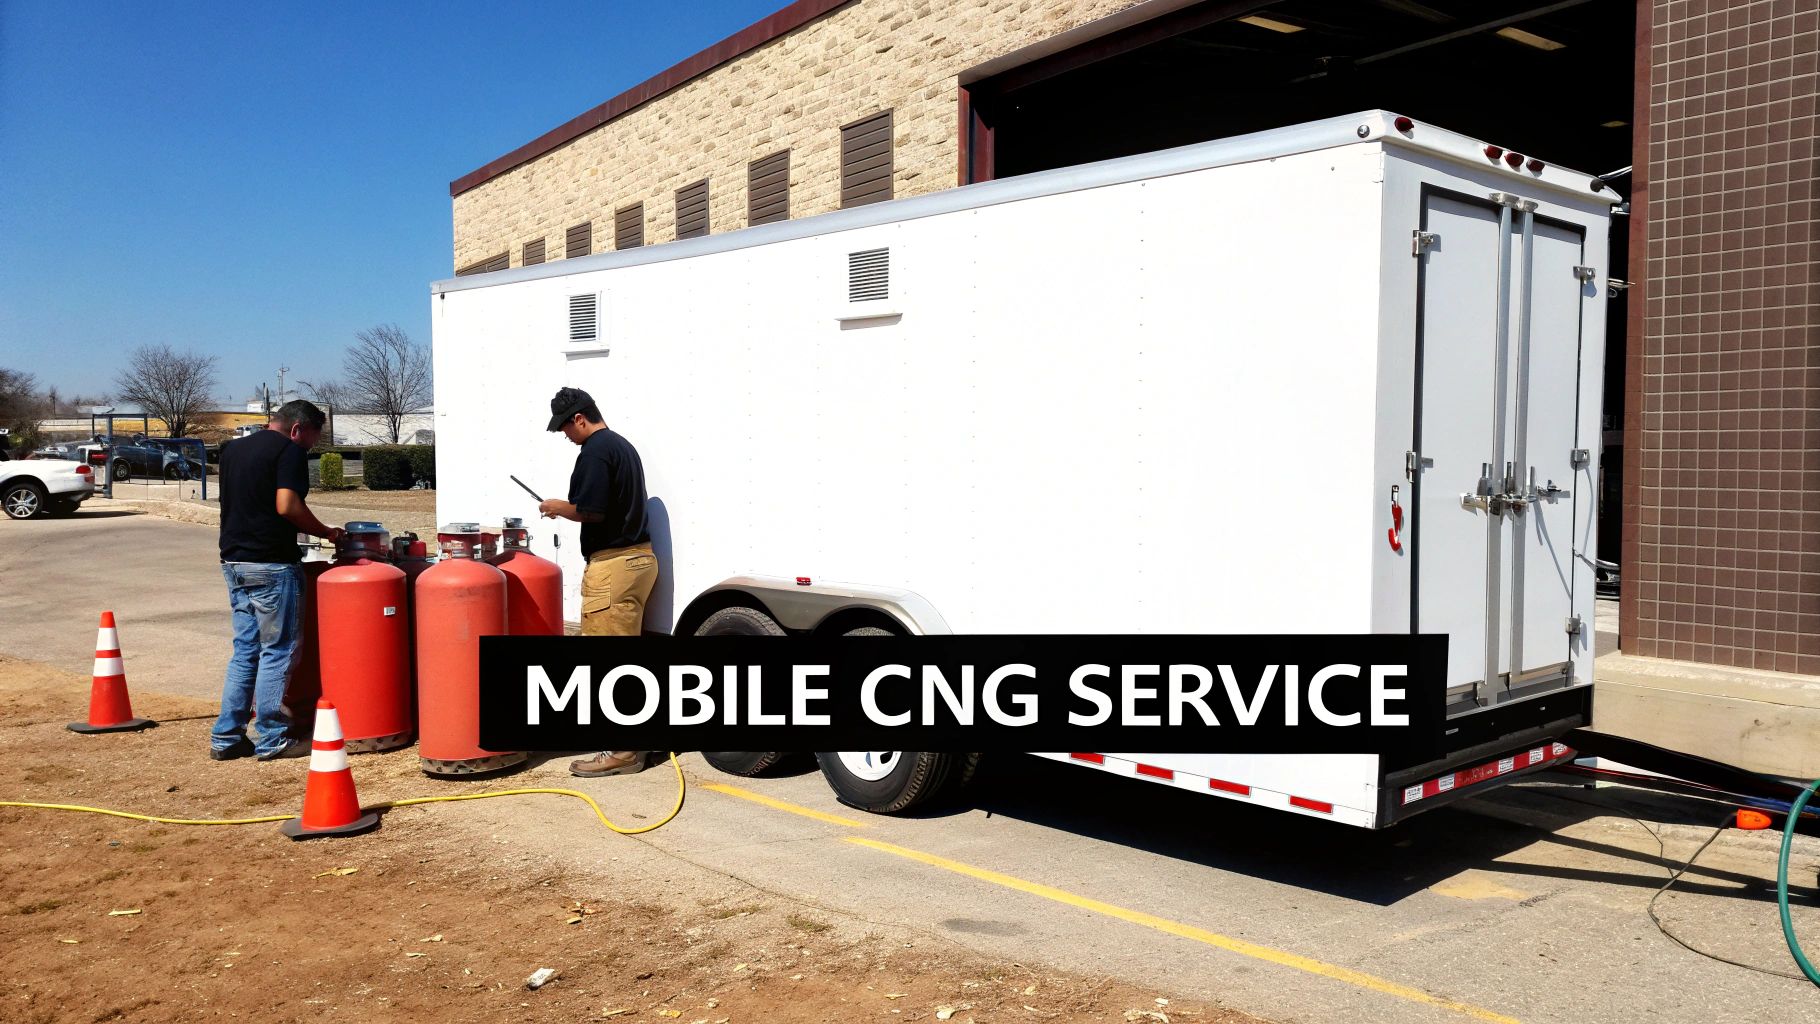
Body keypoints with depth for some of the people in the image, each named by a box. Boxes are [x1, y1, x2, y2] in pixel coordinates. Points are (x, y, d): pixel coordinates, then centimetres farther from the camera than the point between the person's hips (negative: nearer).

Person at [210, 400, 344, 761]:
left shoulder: (232, 449, 17)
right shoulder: (289, 451, -9)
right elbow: (287, 506, -20)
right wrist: (326, 532, -7)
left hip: (233, 560, 8)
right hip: (271, 564, -8)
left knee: (245, 649, 14)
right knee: (277, 650, 0)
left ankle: (226, 737, 15)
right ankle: (272, 740, 5)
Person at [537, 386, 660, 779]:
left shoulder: (595, 450, -14)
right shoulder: (623, 445, 17)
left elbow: (591, 511, -20)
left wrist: (558, 508, -3)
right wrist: (567, 507, 18)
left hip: (613, 564, -10)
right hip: (638, 555, 10)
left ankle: (622, 750, -1)